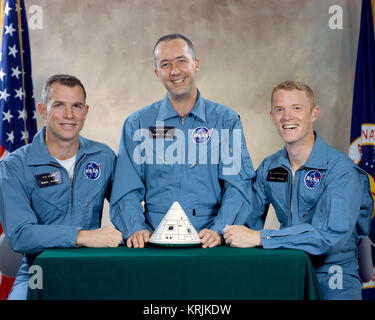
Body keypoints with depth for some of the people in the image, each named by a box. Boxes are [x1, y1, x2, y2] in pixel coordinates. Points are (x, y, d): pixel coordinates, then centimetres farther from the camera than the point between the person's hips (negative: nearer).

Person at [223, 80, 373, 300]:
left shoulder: (341, 170, -11)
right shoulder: (268, 168, 9)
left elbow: (329, 234, -23)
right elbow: (250, 221, 13)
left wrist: (258, 238, -25)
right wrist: (222, 232, -10)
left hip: (332, 275, -4)